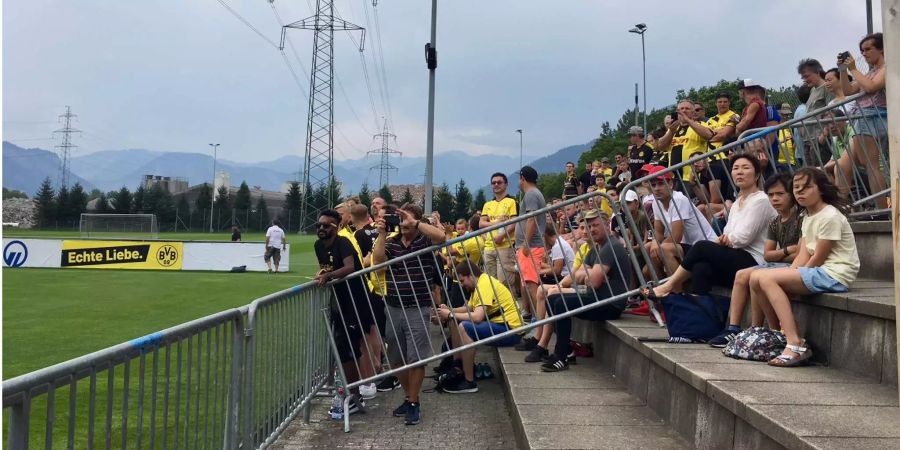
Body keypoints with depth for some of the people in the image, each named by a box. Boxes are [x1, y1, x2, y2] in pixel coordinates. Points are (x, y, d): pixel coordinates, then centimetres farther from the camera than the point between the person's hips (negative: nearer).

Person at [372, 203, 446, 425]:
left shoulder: (425, 240, -3)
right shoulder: (391, 242, 7)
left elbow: (440, 236, -25)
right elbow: (377, 261, -9)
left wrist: (415, 222, -23)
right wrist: (381, 234, -12)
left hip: (418, 309, -4)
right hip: (393, 308, 4)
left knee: (416, 358, -1)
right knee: (397, 358, 13)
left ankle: (414, 403, 12)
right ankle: (409, 397, 29)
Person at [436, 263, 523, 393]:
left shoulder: (485, 284, -19)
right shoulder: (480, 283, 11)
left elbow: (477, 317, -29)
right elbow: (468, 308, 15)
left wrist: (450, 315, -18)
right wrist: (450, 310, -2)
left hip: (510, 330, -10)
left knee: (464, 328, -27)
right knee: (455, 322, 10)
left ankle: (469, 382, -19)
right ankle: (457, 366, 16)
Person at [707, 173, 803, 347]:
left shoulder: (800, 218, -10)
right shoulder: (775, 223, 15)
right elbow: (767, 254, 8)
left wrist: (777, 255, -2)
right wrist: (787, 250, -10)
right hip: (776, 265, 9)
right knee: (741, 275, -4)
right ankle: (733, 328, -9)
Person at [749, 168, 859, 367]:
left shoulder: (830, 216, -12)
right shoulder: (808, 217, 16)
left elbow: (817, 258, -14)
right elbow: (803, 256, 7)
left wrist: (792, 277, -5)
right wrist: (787, 277, -7)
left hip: (834, 275, -9)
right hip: (818, 273, 9)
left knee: (767, 279, -24)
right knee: (755, 278, -4)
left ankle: (796, 345, -26)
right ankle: (778, 333, 2)